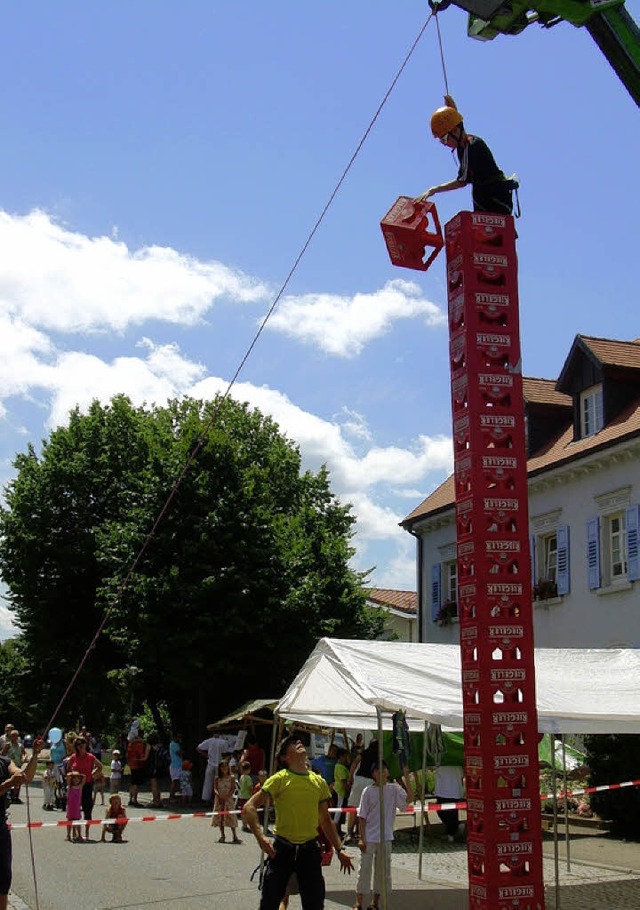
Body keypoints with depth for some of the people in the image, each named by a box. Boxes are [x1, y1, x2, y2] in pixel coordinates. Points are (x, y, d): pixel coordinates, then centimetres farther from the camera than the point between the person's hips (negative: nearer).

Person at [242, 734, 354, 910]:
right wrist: (260, 836, -22)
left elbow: (325, 820, 17)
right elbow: (249, 808, -9)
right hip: (282, 849, -3)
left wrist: (339, 849, 12)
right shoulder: (279, 779, -5)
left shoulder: (319, 781, 7)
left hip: (310, 849, 3)